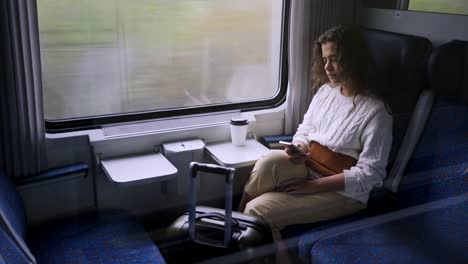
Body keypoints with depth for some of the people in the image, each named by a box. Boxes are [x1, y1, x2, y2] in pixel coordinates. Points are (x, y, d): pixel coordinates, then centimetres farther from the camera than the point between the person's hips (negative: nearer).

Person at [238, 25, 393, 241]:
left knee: (257, 211, -24)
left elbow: (369, 174, -17)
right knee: (270, 161, -31)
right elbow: (304, 131, 15)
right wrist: (299, 149, -10)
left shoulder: (375, 110, -14)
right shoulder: (325, 90, 6)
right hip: (309, 167, 6)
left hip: (343, 191, -5)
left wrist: (314, 186, -19)